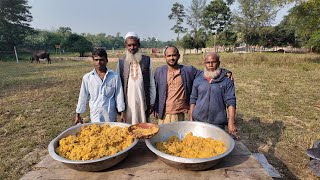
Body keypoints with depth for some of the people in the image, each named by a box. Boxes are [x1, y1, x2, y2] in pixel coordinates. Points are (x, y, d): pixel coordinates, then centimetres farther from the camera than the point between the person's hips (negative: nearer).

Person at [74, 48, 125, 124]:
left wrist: (122, 113, 0)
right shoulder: (87, 77, -2)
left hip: (110, 116, 0)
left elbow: (119, 96, 0)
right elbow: (82, 97, 5)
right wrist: (78, 114, 8)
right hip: (95, 116, 0)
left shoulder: (115, 76, -4)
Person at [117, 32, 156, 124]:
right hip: (127, 103, 1)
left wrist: (152, 103, 2)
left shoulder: (147, 60, 2)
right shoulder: (121, 63, 4)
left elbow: (151, 84, 4)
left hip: (143, 102, 0)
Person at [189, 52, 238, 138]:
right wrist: (191, 118, 4)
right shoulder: (198, 80, 5)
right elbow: (193, 100, 7)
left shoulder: (227, 81, -2)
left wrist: (231, 122, -15)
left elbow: (230, 102, -7)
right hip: (198, 121, 2)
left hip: (218, 124, -2)